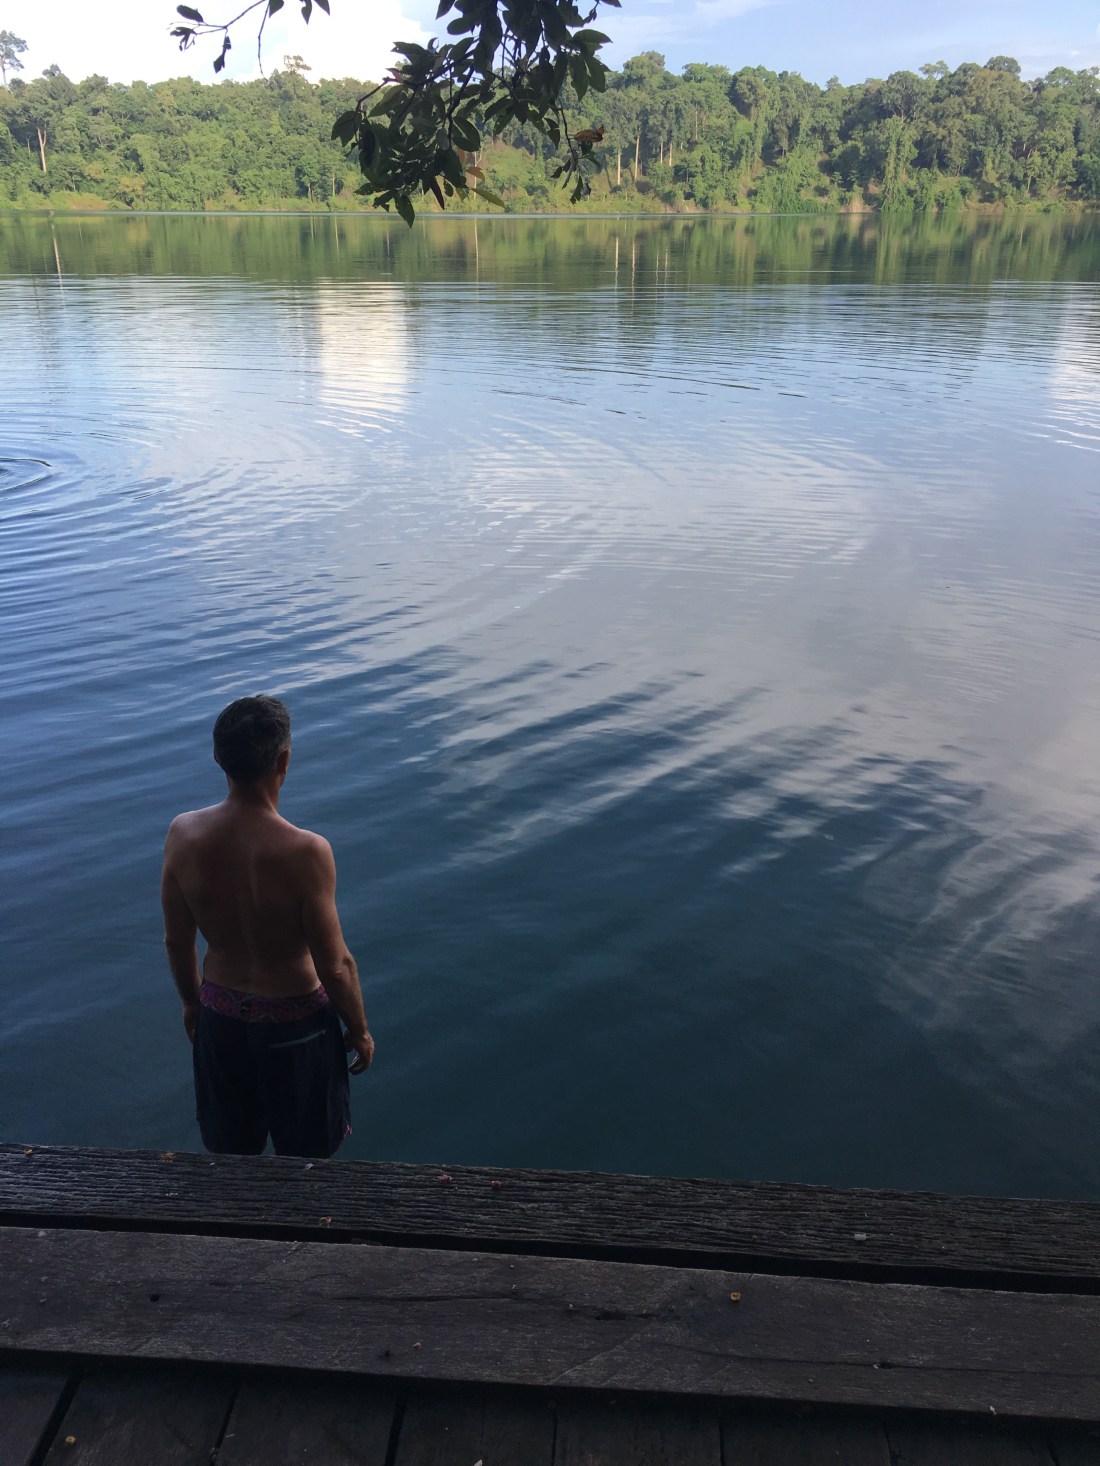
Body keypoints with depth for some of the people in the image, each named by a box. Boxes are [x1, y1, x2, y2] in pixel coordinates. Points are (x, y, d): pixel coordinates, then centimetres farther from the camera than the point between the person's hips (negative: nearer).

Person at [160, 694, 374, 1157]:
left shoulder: (183, 834, -17)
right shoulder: (306, 852, -30)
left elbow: (176, 940, -3)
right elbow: (335, 966, -20)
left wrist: (191, 1002, 16)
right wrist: (359, 1030, -2)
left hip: (221, 1015, 4)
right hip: (296, 1022, -4)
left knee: (232, 1152, 26)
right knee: (303, 1157, 22)